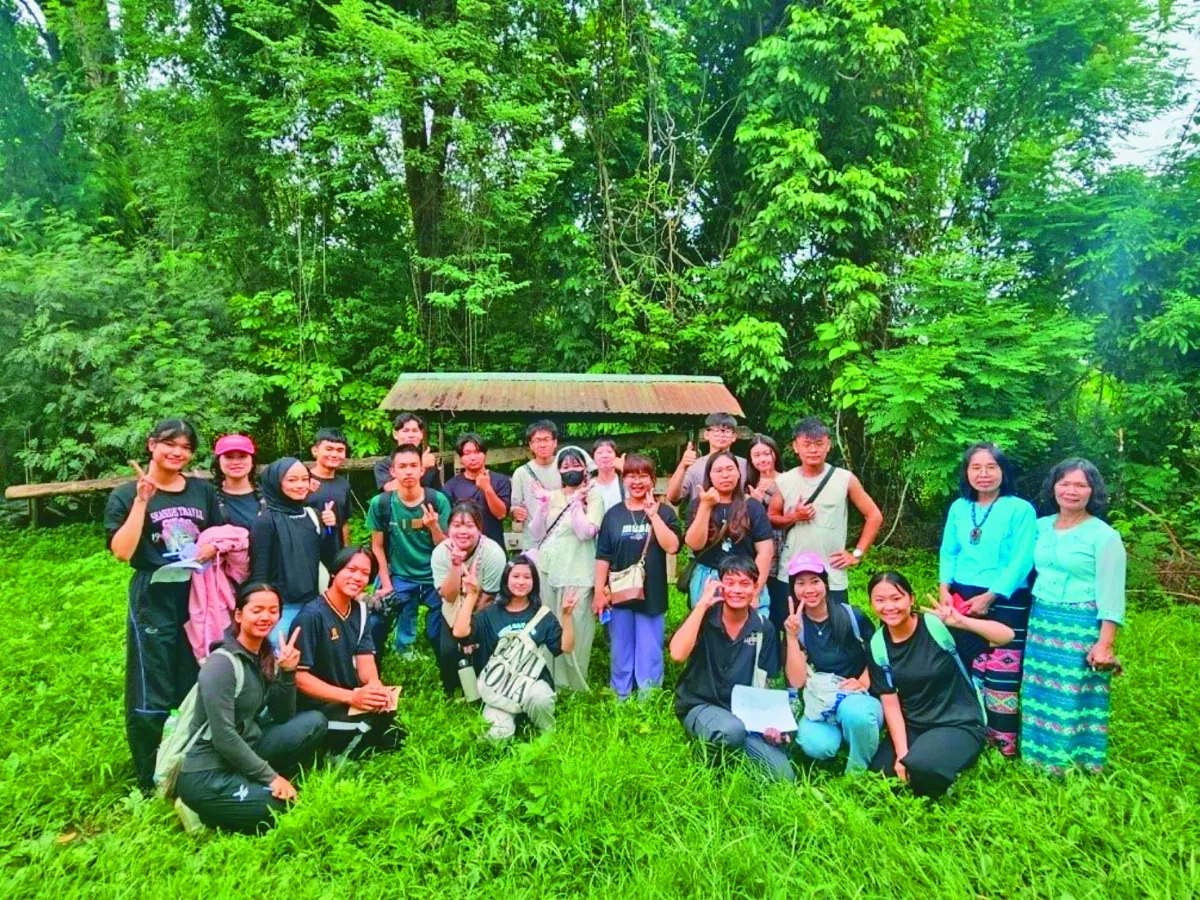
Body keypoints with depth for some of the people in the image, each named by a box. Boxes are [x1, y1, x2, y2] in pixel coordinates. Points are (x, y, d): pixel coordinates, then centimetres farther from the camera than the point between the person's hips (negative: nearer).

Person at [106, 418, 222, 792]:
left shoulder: (203, 491, 7)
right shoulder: (127, 494, -3)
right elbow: (122, 551, -14)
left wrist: (213, 545, -8)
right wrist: (142, 500, -18)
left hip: (199, 595, 4)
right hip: (153, 600, -4)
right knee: (152, 696, 1)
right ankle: (150, 782, 16)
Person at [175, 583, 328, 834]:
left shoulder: (266, 658, 6)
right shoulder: (221, 664, -18)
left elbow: (282, 717, 4)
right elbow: (223, 737, -22)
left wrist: (287, 672, -11)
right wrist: (270, 777, -19)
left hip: (243, 757, 8)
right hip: (207, 775, -7)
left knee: (314, 722, -8)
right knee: (285, 808, -21)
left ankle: (257, 787, 1)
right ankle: (204, 811, 0)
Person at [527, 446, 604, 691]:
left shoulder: (593, 499, -1)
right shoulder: (551, 497, 10)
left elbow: (585, 533, -15)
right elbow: (536, 535, 4)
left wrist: (576, 501, -16)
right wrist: (541, 504, -6)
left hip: (576, 574, -4)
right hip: (546, 569, 4)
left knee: (573, 628, -1)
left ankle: (575, 684, 13)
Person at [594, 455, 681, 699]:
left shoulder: (664, 511, 0)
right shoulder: (613, 514, 3)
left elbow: (671, 546, -15)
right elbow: (603, 556, 3)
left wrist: (653, 515, -16)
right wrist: (599, 591, -1)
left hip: (651, 594, -1)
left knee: (649, 653, 7)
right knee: (621, 651, 13)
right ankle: (619, 697, 26)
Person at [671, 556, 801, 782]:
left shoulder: (763, 629, 1)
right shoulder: (704, 617, -8)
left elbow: (762, 683, 7)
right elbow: (678, 654, -26)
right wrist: (701, 605, -23)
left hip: (744, 711, 3)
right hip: (700, 706, -3)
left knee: (783, 775, -14)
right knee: (732, 730, -36)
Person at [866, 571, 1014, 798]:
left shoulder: (937, 626, -18)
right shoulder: (878, 645, -5)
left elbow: (1007, 636, -20)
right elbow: (890, 704, -3)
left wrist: (961, 621, -34)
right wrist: (902, 753, -11)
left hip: (960, 724, -4)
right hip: (913, 727, 5)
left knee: (921, 765, -31)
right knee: (877, 770, -13)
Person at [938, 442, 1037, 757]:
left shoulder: (1020, 509, -8)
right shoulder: (959, 508, 7)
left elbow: (1021, 561, -13)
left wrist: (989, 596, -17)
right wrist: (944, 588, -5)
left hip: (1005, 602, -5)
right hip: (960, 600, 5)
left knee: (1002, 672, 1)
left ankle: (1003, 740, 15)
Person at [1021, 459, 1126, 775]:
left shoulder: (1104, 536, -8)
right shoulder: (1041, 526, 6)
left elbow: (1111, 595, -11)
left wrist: (1105, 644, -15)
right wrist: (1035, 616, 6)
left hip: (1081, 627, -5)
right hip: (1041, 623, 5)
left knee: (1074, 695, 2)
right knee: (1041, 692, 12)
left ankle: (1074, 761, 18)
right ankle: (1040, 753, 27)